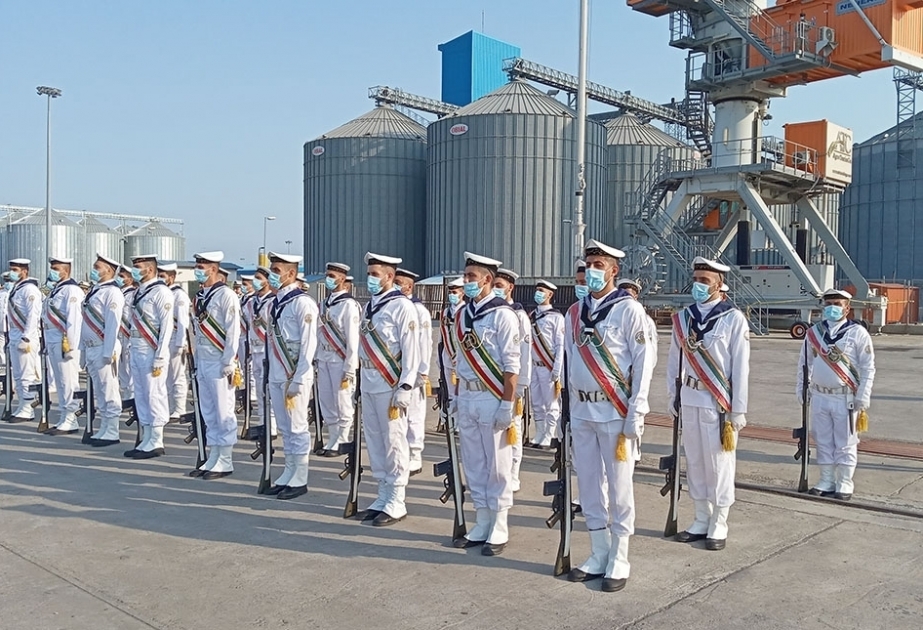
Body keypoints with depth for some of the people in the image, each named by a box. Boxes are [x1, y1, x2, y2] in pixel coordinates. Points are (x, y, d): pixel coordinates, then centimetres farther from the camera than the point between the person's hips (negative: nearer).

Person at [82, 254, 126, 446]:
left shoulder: (112, 293, -12)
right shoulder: (95, 290, 15)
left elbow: (112, 324, -18)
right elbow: (87, 322, 19)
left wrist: (108, 352, -21)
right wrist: (83, 348, 17)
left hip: (103, 349, -9)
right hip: (91, 348, 9)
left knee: (109, 391, -3)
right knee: (98, 391, 14)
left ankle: (112, 433, 3)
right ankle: (104, 429, 22)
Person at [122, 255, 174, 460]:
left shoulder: (160, 292, -11)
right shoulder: (138, 292, 15)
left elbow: (166, 326, -15)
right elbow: (135, 323, 17)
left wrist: (159, 358, -17)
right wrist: (131, 350, 13)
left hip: (151, 351, -9)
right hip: (136, 349, 9)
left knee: (154, 395, -3)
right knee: (140, 395, 12)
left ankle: (156, 443, 5)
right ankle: (146, 440, 20)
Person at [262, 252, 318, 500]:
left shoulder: (303, 303, -12)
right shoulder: (276, 302, 13)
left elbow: (308, 345, -15)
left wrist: (297, 380, -17)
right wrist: (269, 375, 14)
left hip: (294, 377, -8)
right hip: (276, 376, 8)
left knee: (297, 428, 0)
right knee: (284, 428, 14)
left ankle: (300, 480, 10)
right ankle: (289, 474, 25)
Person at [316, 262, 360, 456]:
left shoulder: (348, 304, -12)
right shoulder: (325, 303, 12)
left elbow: (352, 339, -14)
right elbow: (320, 333, 14)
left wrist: (349, 369, -15)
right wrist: (317, 359, 11)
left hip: (340, 360, -8)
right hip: (323, 358, 8)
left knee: (342, 404, 0)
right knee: (326, 403, 12)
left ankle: (341, 443, 12)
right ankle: (332, 441, 24)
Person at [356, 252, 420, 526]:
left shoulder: (402, 306, -10)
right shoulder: (369, 306, 14)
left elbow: (412, 351, -14)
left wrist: (404, 389, -17)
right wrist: (362, 380, 17)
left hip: (391, 387, -8)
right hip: (369, 385, 8)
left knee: (394, 443, -1)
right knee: (374, 442, 13)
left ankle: (396, 504, 9)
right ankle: (383, 497, 25)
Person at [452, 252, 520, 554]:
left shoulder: (502, 314, -11)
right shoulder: (463, 314, 11)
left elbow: (511, 365, -14)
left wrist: (507, 405, -17)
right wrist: (456, 396, 16)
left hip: (493, 399, -7)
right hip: (467, 398, 7)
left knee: (497, 467, 3)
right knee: (473, 465, 14)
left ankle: (498, 532, 16)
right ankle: (481, 527, 27)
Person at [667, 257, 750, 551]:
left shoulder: (734, 319, -6)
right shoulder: (682, 317, 7)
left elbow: (741, 367, -7)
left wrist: (738, 410, -7)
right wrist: (672, 397, 10)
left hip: (718, 402, -5)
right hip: (689, 400, 5)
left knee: (719, 463, 2)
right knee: (694, 461, 11)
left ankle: (719, 526, 15)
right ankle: (701, 521, 23)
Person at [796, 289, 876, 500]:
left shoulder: (858, 333, -6)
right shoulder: (814, 332, 5)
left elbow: (868, 368, -5)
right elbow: (804, 362, 13)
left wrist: (862, 399, -9)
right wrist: (802, 389, 10)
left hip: (846, 398, -4)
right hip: (820, 396, 4)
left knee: (845, 443, 5)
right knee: (823, 440, 11)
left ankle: (844, 484, 15)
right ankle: (826, 481, 22)